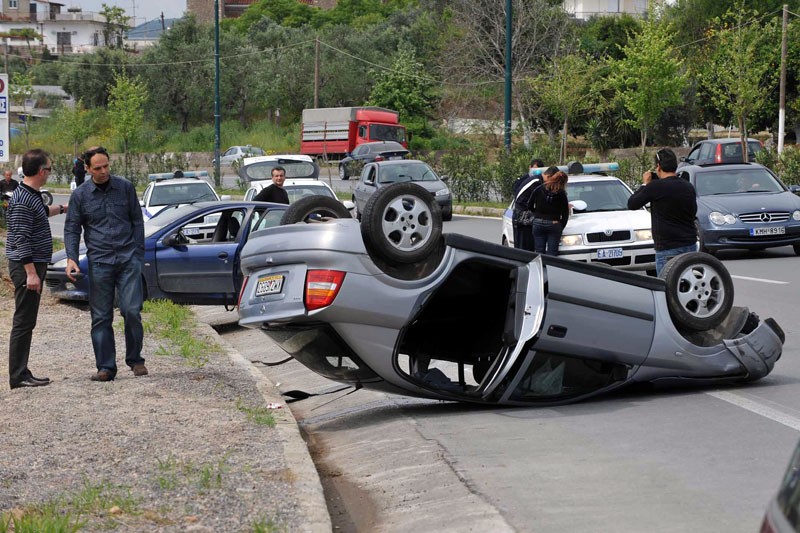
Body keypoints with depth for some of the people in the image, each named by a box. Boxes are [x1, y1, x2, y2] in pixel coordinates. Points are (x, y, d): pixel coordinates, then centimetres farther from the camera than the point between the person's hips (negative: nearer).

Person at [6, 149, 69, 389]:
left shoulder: (32, 195, 12)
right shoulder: (22, 201, -19)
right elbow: (21, 240, -22)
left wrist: (63, 208, 50)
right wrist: (31, 273, -24)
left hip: (34, 265, 10)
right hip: (26, 267, -10)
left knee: (27, 321, 11)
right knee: (23, 322, -7)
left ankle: (21, 372, 15)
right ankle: (18, 376, -4)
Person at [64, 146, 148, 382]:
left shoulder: (125, 187, 5)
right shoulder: (80, 195, 4)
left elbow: (137, 220, 11)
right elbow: (71, 229, 7)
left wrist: (138, 254, 5)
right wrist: (71, 258, -7)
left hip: (128, 259, -1)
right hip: (99, 262, 1)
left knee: (132, 311, -8)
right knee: (101, 317, 1)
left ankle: (135, 360, 9)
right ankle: (105, 367, 8)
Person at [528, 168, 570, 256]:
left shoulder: (538, 189, -1)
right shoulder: (561, 193, -1)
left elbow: (530, 206, 4)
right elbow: (565, 213, 1)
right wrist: (561, 227, 10)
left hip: (538, 223, 1)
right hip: (554, 224, -1)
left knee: (539, 252, 6)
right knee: (552, 253, -1)